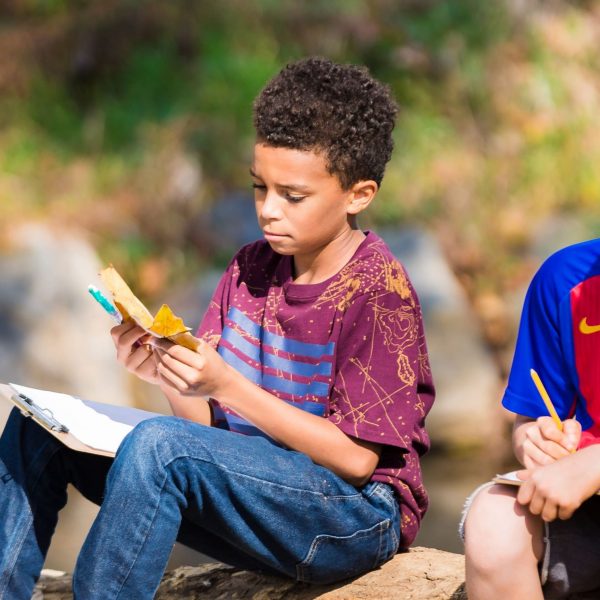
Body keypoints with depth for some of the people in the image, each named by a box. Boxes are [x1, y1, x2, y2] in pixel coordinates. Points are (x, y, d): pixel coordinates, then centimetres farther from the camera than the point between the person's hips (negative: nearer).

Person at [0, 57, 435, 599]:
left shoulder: (378, 290, -12)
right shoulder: (251, 268, 9)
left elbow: (356, 458, -16)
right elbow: (210, 421, 7)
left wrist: (228, 386, -22)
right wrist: (168, 376, -16)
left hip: (357, 516, -7)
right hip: (251, 498, 8)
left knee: (159, 444, -33)